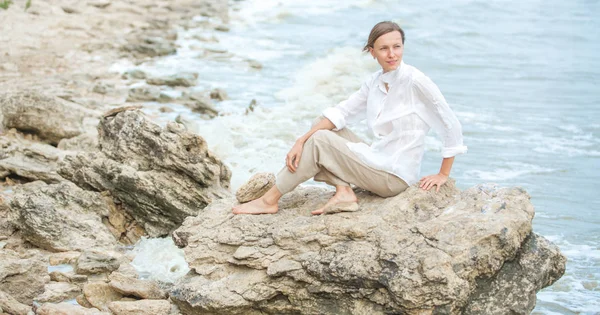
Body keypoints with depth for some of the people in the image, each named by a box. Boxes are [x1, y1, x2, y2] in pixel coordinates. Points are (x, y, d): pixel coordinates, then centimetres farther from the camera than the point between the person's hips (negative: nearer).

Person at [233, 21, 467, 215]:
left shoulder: (415, 81, -17)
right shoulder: (374, 82, 5)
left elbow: (451, 126, -15)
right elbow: (342, 112, 3)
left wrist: (443, 175, -8)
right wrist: (301, 140, -10)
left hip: (395, 178, -8)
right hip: (378, 162, 8)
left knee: (319, 141, -12)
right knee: (321, 127, 5)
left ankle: (269, 201, -2)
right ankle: (344, 192, -9)